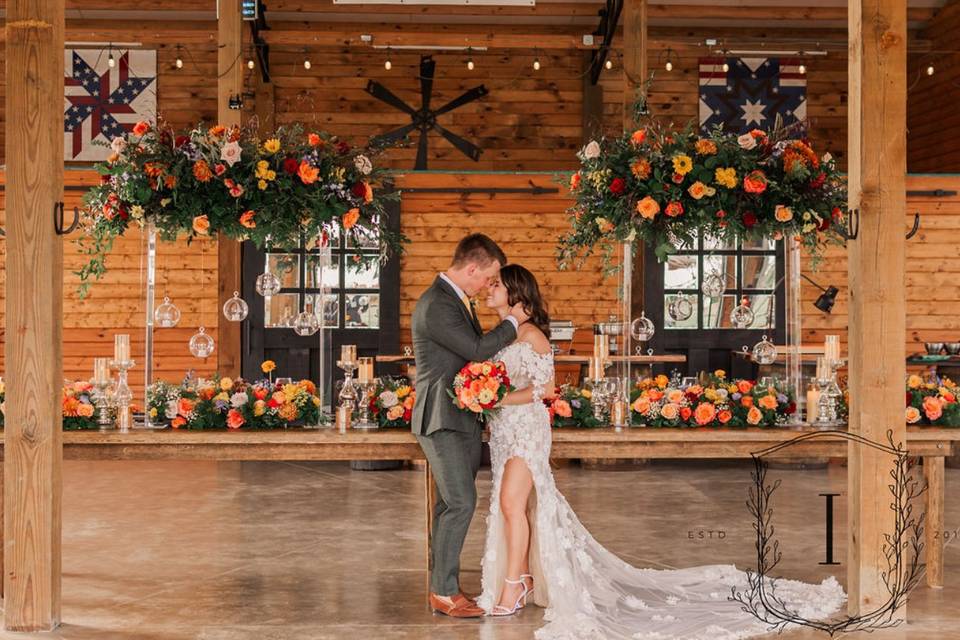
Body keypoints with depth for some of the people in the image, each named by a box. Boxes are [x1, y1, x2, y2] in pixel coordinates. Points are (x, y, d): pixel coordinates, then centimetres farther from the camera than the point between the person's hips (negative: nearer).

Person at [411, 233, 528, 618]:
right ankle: (445, 593, -4)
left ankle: (441, 588, 16)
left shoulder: (458, 299, 14)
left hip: (465, 419, 10)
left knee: (452, 505, 10)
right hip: (442, 420, -10)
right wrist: (512, 322, -7)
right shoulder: (435, 305, -18)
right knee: (461, 503, -12)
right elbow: (478, 349, -21)